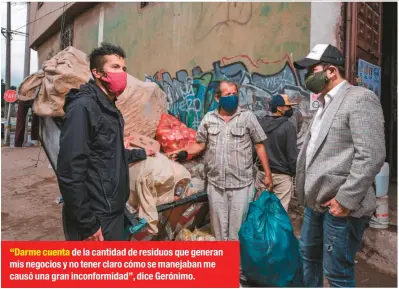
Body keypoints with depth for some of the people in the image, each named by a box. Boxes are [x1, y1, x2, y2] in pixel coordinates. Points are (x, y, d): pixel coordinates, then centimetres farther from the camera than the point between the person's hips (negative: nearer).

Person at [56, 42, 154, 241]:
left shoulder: (111, 109, 12)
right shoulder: (83, 106, -16)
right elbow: (70, 171, -22)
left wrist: (141, 154, 27)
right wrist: (87, 223, -20)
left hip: (113, 212, 9)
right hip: (95, 217, -9)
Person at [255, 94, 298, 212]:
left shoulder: (260, 123, 5)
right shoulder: (288, 126, -13)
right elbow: (292, 153, -12)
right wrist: (294, 172, 0)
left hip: (262, 172, 6)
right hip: (282, 175, -6)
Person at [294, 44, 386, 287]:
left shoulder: (360, 98, -11)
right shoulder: (325, 103, 16)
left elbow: (371, 155, -19)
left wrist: (345, 199, -20)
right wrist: (309, 192, 15)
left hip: (340, 204, -8)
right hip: (316, 200, 9)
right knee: (309, 254, 22)